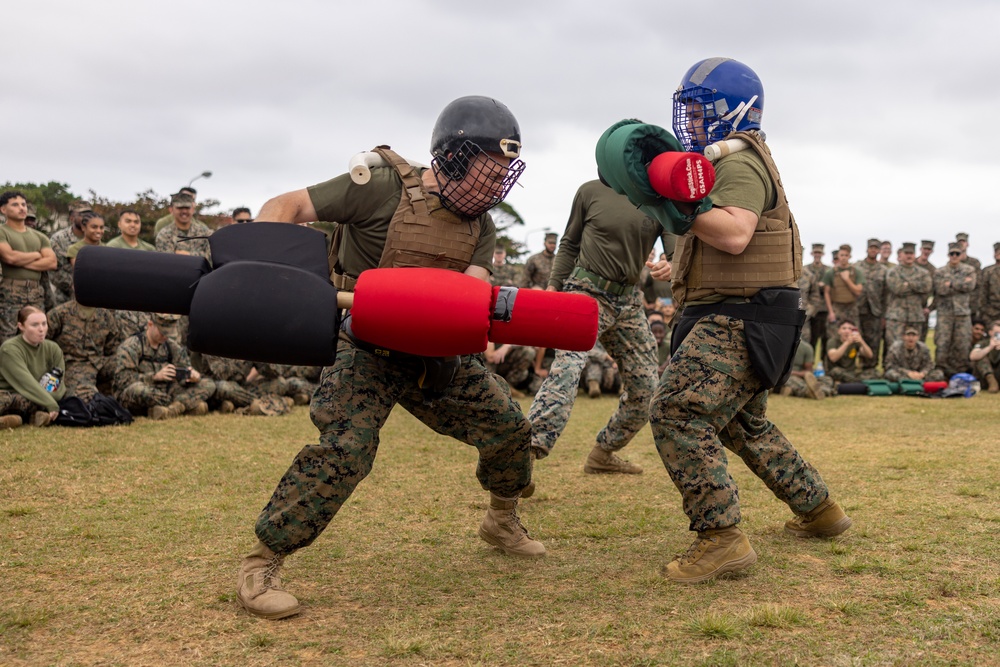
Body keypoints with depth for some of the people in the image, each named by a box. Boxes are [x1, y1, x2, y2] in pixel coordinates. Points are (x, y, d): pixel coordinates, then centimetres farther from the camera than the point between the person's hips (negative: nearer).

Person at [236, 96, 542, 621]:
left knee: (509, 428, 9)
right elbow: (285, 207, -16)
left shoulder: (480, 227, 3)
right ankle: (259, 566, -13)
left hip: (437, 356, 7)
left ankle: (503, 522, 38)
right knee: (345, 450, -25)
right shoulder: (383, 188, -16)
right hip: (367, 352, -7)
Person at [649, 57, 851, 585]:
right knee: (744, 425, 24)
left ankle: (721, 538, -21)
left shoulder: (739, 162, -14)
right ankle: (820, 511, 36)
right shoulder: (724, 162, 21)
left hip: (739, 320, -11)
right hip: (728, 319, 11)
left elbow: (733, 234, -29)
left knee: (677, 412, -20)